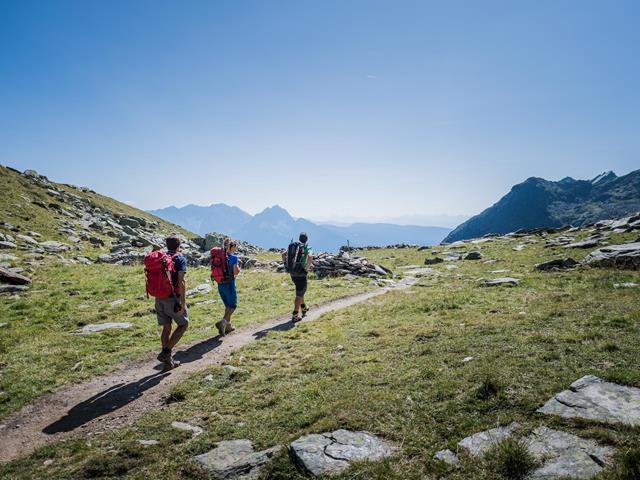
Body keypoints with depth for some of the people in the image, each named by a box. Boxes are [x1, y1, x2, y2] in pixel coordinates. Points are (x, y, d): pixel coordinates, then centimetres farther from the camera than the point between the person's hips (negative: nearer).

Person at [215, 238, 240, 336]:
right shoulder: (233, 257, -12)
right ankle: (222, 322, -14)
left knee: (227, 305, 20)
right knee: (233, 305, 6)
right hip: (229, 283, -6)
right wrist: (239, 268, 4)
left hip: (220, 284, 6)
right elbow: (236, 272, -15)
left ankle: (228, 326, 25)